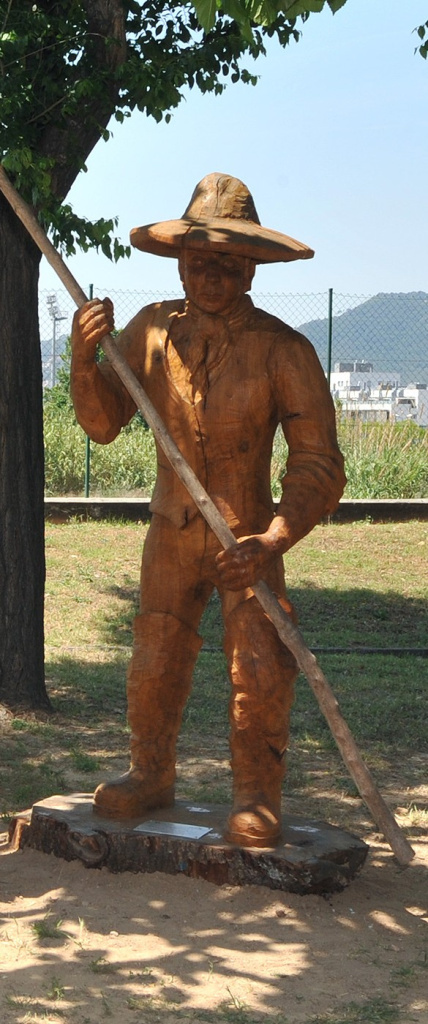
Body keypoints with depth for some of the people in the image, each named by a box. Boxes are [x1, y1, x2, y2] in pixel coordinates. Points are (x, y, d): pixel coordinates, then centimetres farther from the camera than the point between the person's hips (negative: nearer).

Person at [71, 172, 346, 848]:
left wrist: (270, 543, -31)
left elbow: (319, 465, -17)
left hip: (248, 535, -3)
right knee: (154, 664, 7)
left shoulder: (282, 350, -17)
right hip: (172, 532, 3)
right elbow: (104, 422, 1)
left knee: (261, 671, -9)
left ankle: (256, 799, 9)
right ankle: (151, 775, 29)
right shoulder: (151, 330, -5)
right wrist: (85, 359, -18)